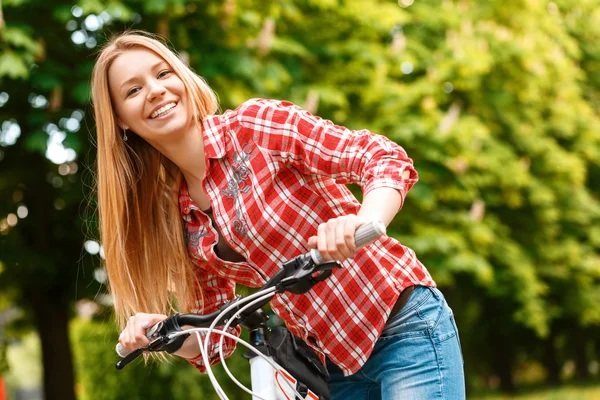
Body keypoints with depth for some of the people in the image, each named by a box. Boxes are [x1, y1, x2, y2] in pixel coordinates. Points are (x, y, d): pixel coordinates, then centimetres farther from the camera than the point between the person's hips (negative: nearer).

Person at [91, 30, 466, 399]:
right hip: (336, 363, 6)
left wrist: (362, 224, -41)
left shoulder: (257, 124, -12)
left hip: (406, 329, -6)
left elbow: (387, 157, -20)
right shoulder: (175, 217, 5)